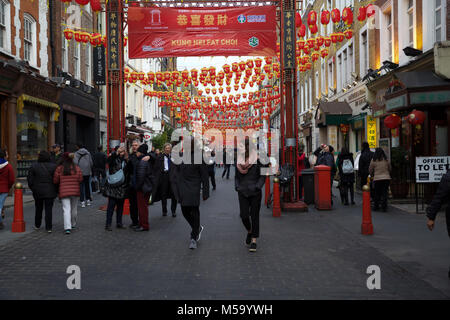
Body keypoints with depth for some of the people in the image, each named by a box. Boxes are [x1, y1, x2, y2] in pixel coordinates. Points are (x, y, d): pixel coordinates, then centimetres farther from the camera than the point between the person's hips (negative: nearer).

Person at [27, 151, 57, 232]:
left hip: (38, 192, 2)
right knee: (49, 209, 2)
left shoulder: (34, 166, -4)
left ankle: (37, 225, 30)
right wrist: (56, 190, 5)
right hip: (50, 192, -1)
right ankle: (49, 228, 0)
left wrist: (33, 188, 10)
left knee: (38, 208, 18)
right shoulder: (53, 166, -7)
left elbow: (30, 179, -3)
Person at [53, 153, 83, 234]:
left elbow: (55, 181, -2)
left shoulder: (59, 168, -4)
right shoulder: (77, 168, -1)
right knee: (73, 208, 18)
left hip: (64, 192, -2)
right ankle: (73, 224, 34)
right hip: (75, 191, 2)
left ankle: (67, 227, -18)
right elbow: (80, 179, -3)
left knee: (66, 209, -5)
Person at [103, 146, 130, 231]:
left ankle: (119, 223, 21)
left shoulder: (126, 161, 10)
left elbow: (128, 173, 11)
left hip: (122, 187, 5)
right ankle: (108, 224, -1)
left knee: (120, 205, 11)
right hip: (113, 185, -5)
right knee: (111, 205, -4)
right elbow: (109, 161, -26)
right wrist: (116, 153, -38)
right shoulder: (114, 159, -4)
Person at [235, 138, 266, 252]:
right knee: (244, 215, -3)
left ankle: (254, 240, 8)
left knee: (254, 216, 0)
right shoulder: (239, 160, 8)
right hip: (242, 192, 3)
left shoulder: (257, 159, -6)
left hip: (255, 193, -3)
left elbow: (262, 175, -3)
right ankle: (249, 231, 27)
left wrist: (257, 187, -13)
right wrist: (237, 186, 5)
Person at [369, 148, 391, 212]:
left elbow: (370, 170, 7)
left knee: (377, 193, 10)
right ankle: (384, 207, -3)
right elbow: (389, 169, 15)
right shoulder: (386, 160, 3)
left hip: (377, 179, -1)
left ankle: (376, 207, 16)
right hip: (386, 178, 1)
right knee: (385, 193, 2)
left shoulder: (373, 160, -3)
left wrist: (372, 175, 27)